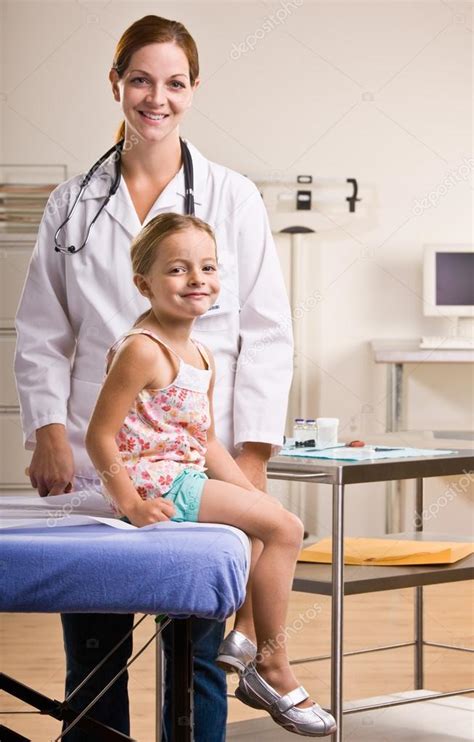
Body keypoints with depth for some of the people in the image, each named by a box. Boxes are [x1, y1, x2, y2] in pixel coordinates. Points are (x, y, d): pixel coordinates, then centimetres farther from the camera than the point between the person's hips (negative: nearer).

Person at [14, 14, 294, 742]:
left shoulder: (233, 199, 5)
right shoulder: (72, 205, 10)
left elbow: (268, 334, 2)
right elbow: (40, 334, 10)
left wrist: (251, 453, -6)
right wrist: (48, 430, -3)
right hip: (90, 462, 2)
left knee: (195, 653, 2)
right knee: (92, 658, 7)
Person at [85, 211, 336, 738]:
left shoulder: (201, 358, 15)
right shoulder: (142, 350, -14)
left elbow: (208, 442, 22)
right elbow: (99, 437, -17)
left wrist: (252, 495, 13)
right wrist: (130, 504, -23)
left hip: (185, 479, 10)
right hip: (154, 482, -10)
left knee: (276, 522, 17)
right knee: (283, 527, -11)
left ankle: (244, 637, 10)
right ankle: (270, 664, -4)